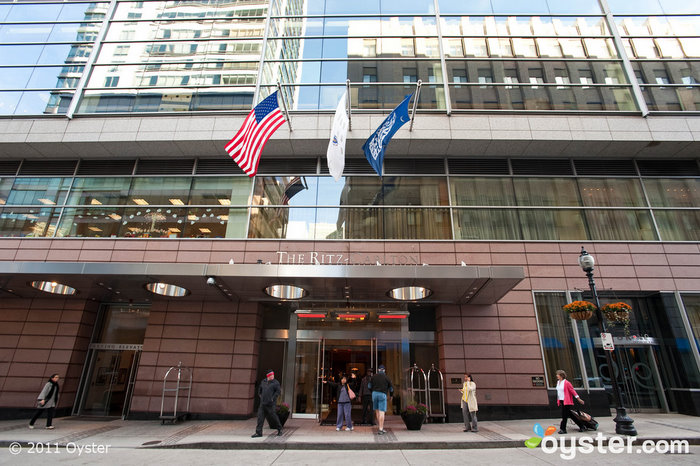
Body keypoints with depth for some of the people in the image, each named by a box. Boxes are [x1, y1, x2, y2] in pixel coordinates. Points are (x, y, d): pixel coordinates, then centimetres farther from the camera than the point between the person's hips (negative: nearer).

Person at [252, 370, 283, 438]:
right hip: (263, 403, 5)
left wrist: (273, 398, -14)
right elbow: (259, 389, 27)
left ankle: (279, 429, 21)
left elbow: (278, 391, -12)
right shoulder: (263, 382, 10)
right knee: (260, 417, 0)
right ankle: (258, 433, 7)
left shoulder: (275, 383, -5)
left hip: (271, 404, -5)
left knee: (273, 416, 1)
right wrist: (260, 395, 16)